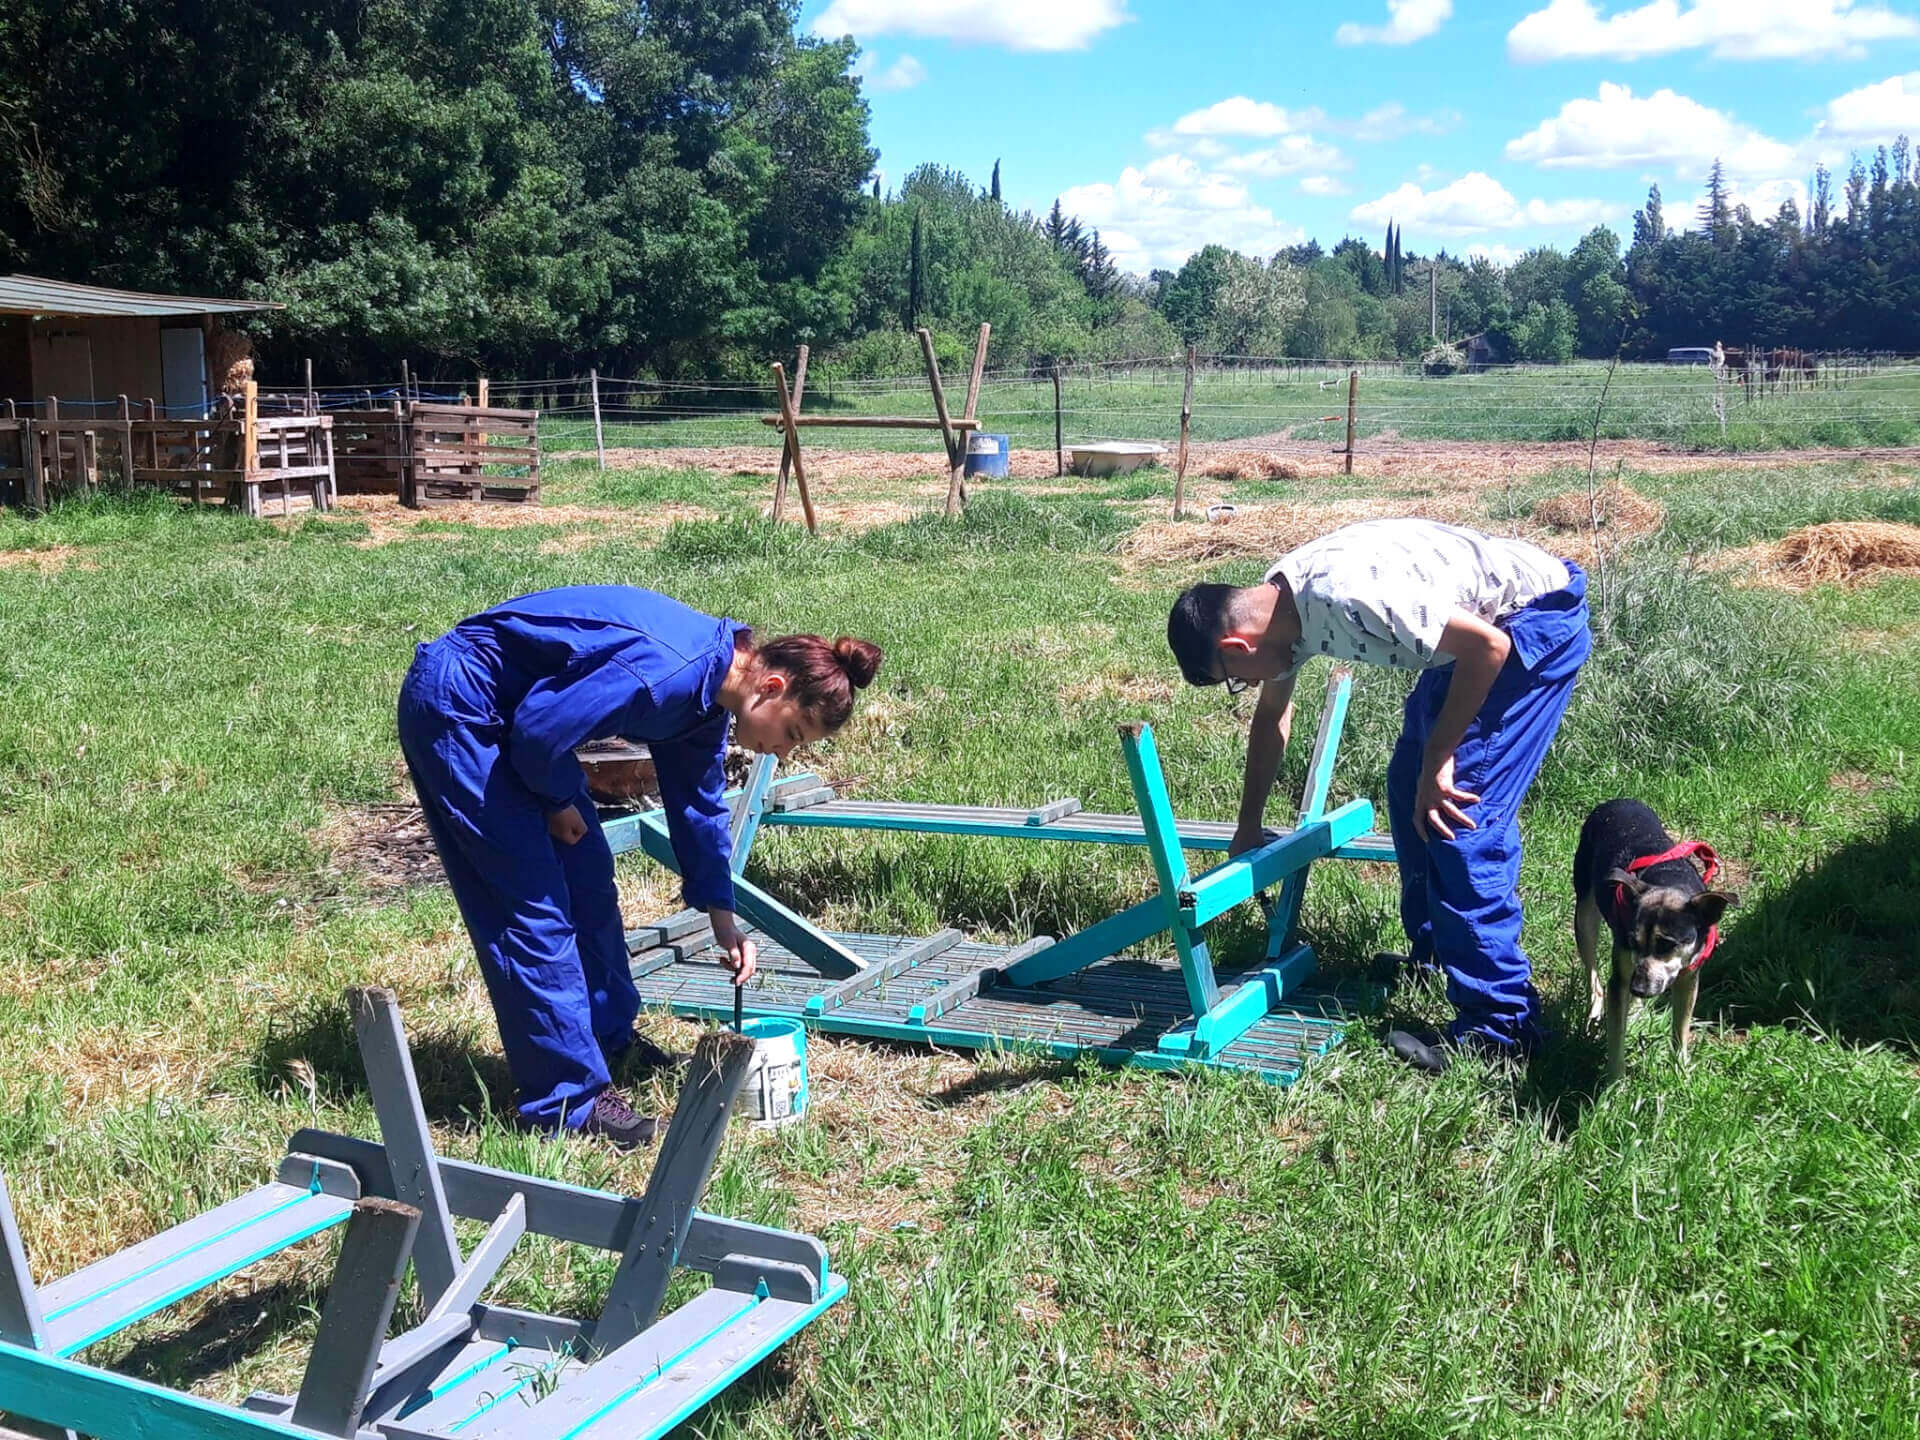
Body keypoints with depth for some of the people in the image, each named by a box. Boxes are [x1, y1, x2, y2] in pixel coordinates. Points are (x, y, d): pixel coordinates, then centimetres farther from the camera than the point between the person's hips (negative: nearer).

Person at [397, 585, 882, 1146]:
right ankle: (568, 1100, -1)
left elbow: (698, 800, 16)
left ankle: (610, 1044, 30)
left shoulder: (708, 689, 2)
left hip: (510, 714, 10)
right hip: (456, 708, -10)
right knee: (535, 904, -8)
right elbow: (539, 728, -27)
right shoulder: (670, 673, -29)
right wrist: (559, 802, -7)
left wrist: (722, 917, 20)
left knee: (587, 879, 14)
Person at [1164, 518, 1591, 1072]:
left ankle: (1499, 1024, -8)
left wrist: (1438, 759, -19)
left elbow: (1488, 645, -29)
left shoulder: (1344, 597, -31)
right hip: (1479, 620, 10)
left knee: (1457, 815, -13)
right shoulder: (1275, 605, -1)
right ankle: (1431, 957, 32)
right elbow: (1272, 714, 18)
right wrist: (1249, 826, 26)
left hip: (1538, 617, -10)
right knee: (1408, 788, 16)